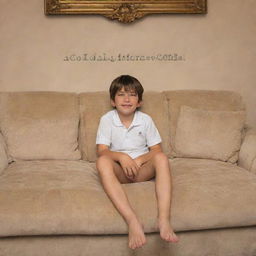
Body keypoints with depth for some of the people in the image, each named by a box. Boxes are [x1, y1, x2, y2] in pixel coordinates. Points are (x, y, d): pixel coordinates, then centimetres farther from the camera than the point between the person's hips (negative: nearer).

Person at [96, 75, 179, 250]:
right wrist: (122, 157, -27)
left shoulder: (146, 120, 2)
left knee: (161, 158, -29)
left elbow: (156, 149, 1)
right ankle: (132, 221, -49)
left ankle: (164, 219, -43)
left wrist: (138, 160, -18)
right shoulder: (107, 119, -1)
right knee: (102, 162, -34)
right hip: (119, 170, -1)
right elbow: (102, 150, -7)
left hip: (142, 169, 1)